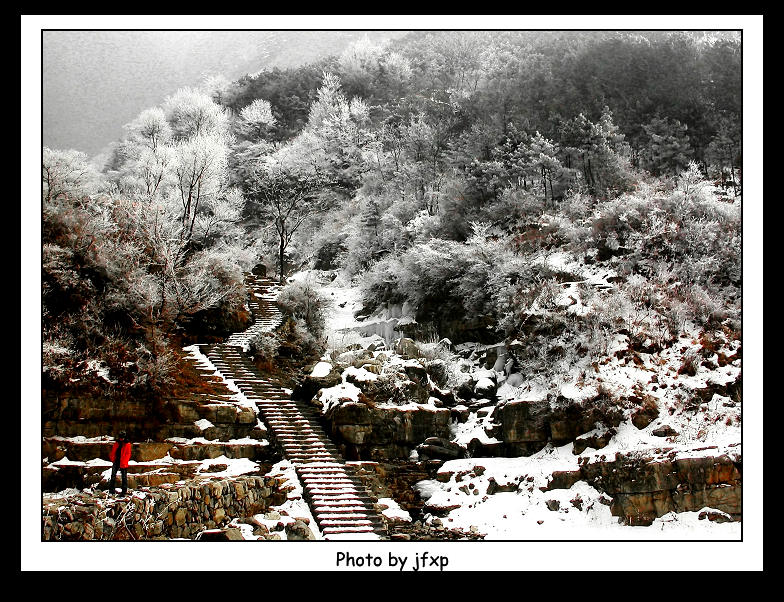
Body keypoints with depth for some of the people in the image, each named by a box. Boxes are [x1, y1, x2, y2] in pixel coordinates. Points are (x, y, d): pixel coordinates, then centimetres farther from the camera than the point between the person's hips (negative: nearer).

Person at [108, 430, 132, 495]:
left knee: (124, 477, 2)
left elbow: (128, 454, -8)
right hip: (116, 461, 4)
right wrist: (112, 458, 4)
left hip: (123, 463, -4)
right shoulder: (117, 442, 8)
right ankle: (111, 490, 13)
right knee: (113, 476, 6)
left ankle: (124, 492, 7)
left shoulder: (127, 444, -4)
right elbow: (113, 451, 15)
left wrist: (124, 462, -16)